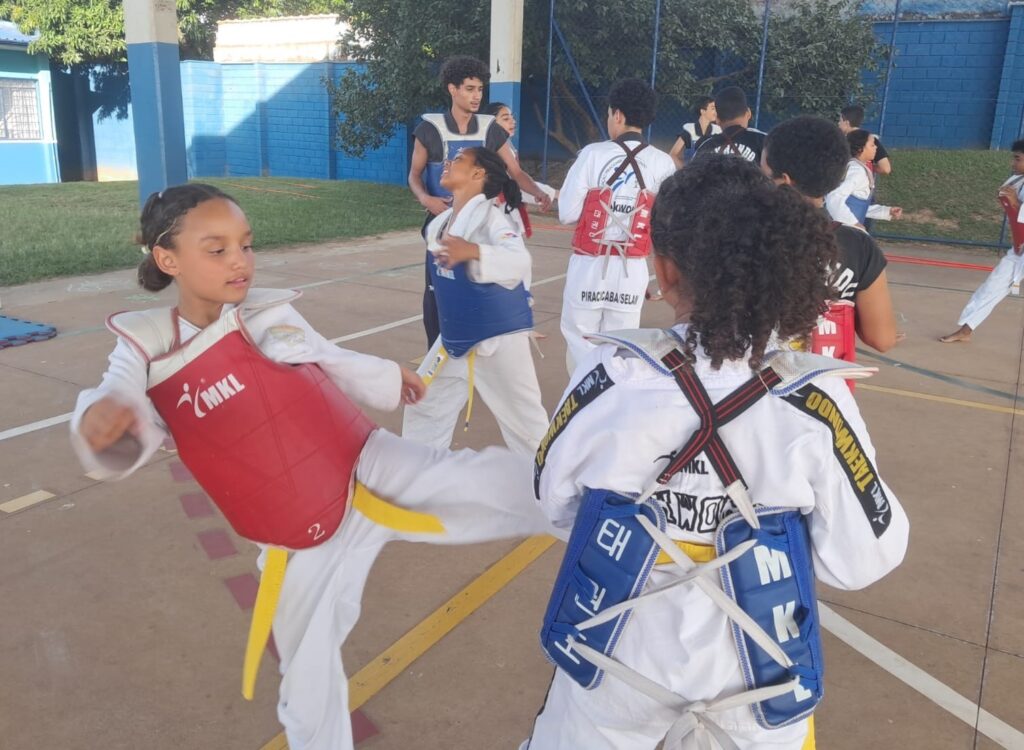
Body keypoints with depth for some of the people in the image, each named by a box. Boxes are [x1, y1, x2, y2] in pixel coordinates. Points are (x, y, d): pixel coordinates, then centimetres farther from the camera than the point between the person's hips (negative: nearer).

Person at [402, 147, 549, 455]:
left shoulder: (491, 215, -20)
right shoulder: (441, 223, 4)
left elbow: (518, 260, -39)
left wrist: (473, 252, -54)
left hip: (497, 337, -8)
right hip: (455, 336, 8)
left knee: (525, 419, 3)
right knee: (424, 406, 17)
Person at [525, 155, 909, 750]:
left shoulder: (614, 375, -22)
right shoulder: (816, 400, -21)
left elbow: (556, 500, -6)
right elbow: (862, 560, -10)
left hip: (617, 651, 0)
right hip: (756, 671, 1)